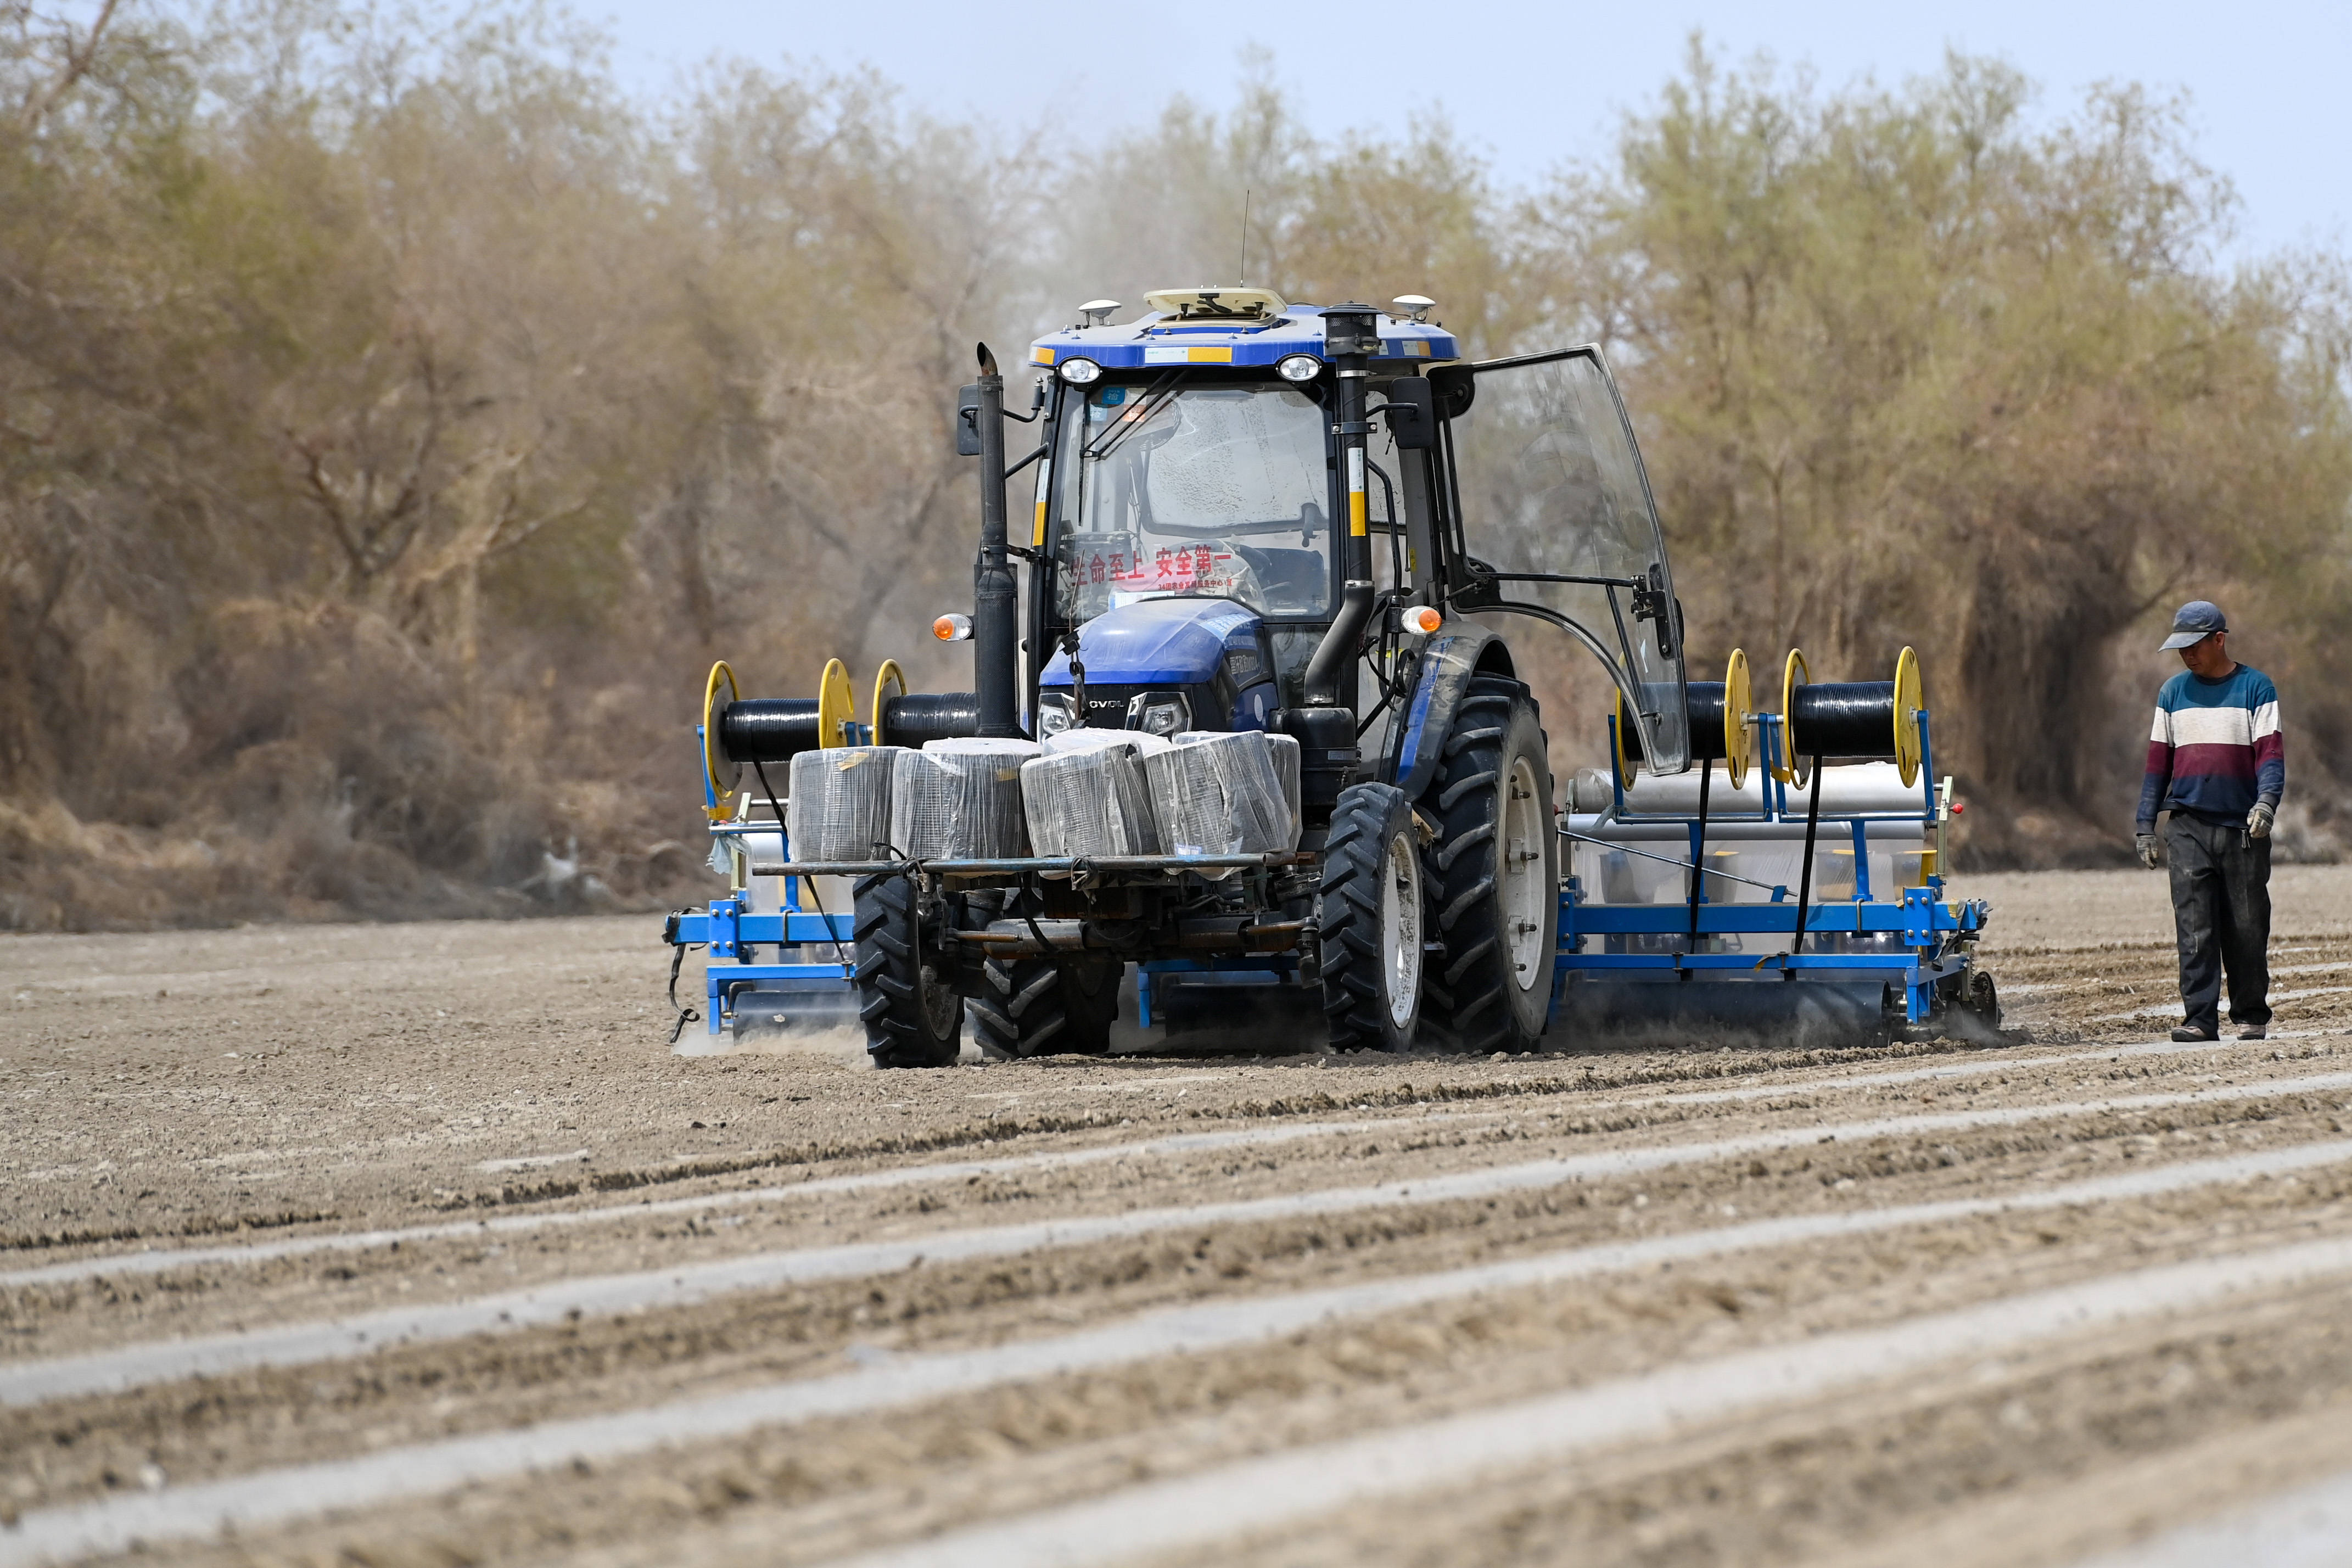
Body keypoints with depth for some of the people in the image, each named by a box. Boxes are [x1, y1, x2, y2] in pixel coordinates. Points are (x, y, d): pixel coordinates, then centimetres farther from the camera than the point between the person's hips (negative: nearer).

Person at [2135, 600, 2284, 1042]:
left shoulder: (2256, 688, 3)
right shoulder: (2173, 692, 13)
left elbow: (2270, 753, -4)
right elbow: (2158, 761, 16)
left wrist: (2266, 802, -22)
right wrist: (2145, 826, 11)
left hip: (2243, 827, -2)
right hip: (2188, 827, 2)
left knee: (2246, 928, 2)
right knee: (2195, 927, -8)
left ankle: (2251, 1017, 13)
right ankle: (2200, 1018, -11)